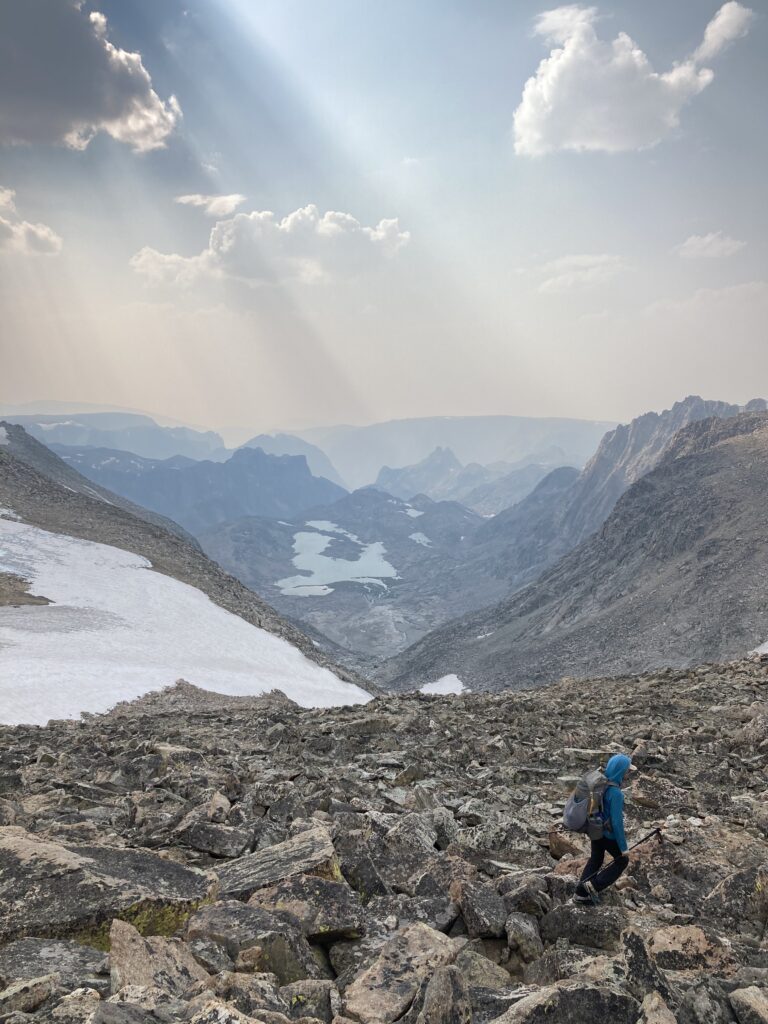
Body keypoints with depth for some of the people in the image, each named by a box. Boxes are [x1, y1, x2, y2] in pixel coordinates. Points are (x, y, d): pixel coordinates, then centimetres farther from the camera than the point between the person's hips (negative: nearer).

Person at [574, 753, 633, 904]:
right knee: (622, 860, 17)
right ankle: (594, 885, 12)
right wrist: (623, 846, -16)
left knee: (595, 859, 23)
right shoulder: (615, 793, -31)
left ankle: (581, 893, 29)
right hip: (608, 834, -7)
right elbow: (617, 822, -26)